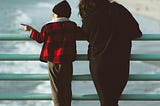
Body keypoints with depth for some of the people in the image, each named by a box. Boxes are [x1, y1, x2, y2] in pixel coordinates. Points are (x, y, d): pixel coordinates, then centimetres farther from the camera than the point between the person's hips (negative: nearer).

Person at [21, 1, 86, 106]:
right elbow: (81, 33, 10)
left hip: (53, 61, -2)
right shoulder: (72, 26, -6)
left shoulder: (49, 27, -10)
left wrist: (31, 30, 20)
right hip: (67, 61, 2)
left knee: (56, 89, 5)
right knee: (67, 87, 13)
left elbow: (40, 38, 5)